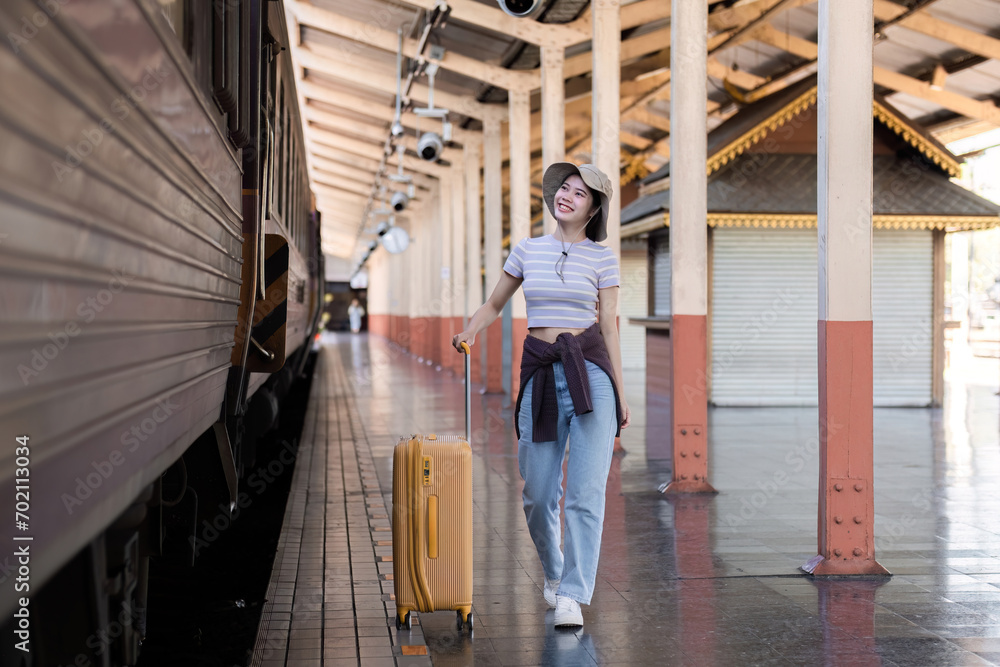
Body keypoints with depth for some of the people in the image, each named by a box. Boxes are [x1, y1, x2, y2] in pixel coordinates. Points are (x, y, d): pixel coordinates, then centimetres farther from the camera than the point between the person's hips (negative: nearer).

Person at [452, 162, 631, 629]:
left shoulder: (602, 257, 5)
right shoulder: (527, 249, 10)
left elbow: (609, 328, 5)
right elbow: (495, 303, 19)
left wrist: (621, 394, 3)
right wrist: (469, 332, -1)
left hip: (590, 370, -2)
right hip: (540, 373, 2)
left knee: (586, 491, -9)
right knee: (537, 493, 5)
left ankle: (572, 596, -4)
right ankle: (553, 572, 31)